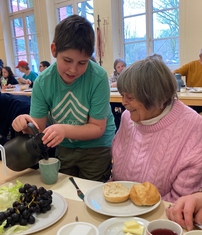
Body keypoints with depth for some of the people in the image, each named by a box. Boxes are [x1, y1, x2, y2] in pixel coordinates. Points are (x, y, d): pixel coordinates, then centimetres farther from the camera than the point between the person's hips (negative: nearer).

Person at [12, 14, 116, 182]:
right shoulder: (42, 82, -17)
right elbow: (40, 128, -12)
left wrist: (65, 129, -36)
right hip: (64, 148, 3)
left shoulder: (98, 78, -26)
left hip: (96, 148, -3)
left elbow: (97, 128, -20)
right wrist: (27, 126, -34)